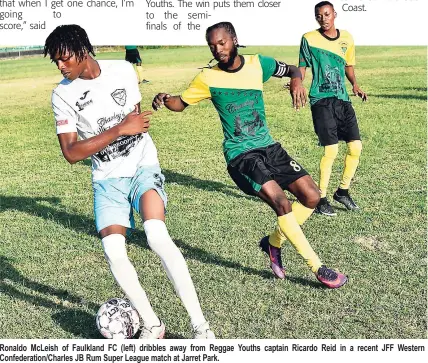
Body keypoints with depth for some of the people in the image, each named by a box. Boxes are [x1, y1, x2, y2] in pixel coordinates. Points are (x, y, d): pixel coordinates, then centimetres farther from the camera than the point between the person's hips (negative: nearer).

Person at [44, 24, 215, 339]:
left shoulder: (123, 70, -2)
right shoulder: (63, 94, -6)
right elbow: (71, 153, -13)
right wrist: (120, 129, -19)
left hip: (143, 166, -1)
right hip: (107, 179, 1)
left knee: (157, 235, -26)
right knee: (113, 250, -19)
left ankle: (201, 325, -18)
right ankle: (152, 325, 3)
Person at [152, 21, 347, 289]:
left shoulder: (259, 64, 0)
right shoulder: (208, 78, -6)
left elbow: (291, 70, 13)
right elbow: (181, 103, 4)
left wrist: (297, 81, -10)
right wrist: (164, 100, -18)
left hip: (269, 147, 5)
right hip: (240, 155, -4)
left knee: (311, 197, -3)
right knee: (281, 202, -22)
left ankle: (273, 242, 19)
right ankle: (318, 268, -7)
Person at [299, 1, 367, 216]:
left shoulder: (346, 38, 11)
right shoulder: (309, 38, -1)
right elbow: (302, 67, 2)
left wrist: (355, 84, 4)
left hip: (343, 100, 5)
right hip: (321, 100, -5)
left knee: (356, 146, 1)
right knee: (331, 150, -11)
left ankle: (343, 191, 22)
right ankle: (321, 199, 5)